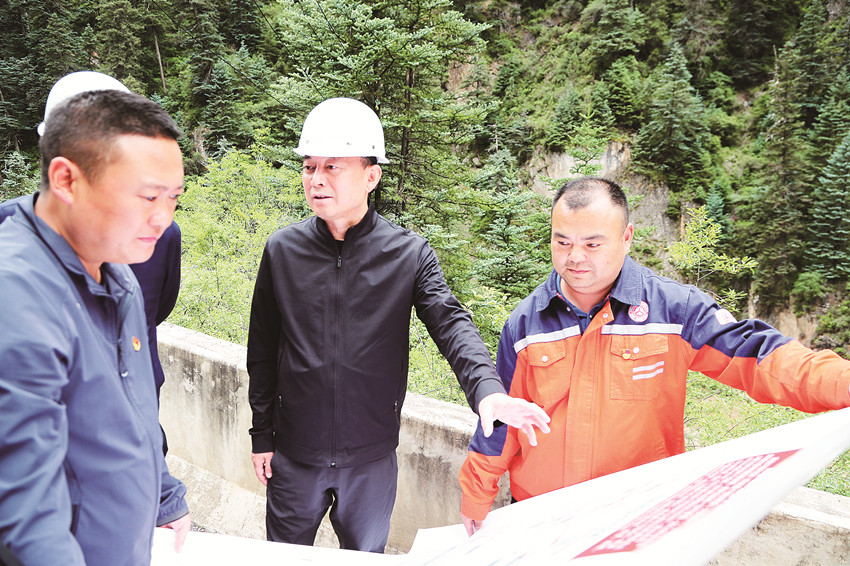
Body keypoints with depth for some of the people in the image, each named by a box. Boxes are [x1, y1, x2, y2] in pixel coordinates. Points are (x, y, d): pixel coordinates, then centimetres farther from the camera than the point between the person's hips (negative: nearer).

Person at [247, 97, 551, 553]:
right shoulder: (282, 249, -4)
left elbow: (450, 323, -20)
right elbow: (262, 350, 2)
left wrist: (486, 388, -39)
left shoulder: (409, 254, -9)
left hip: (372, 458, -1)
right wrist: (262, 434, 5)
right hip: (294, 453, 1)